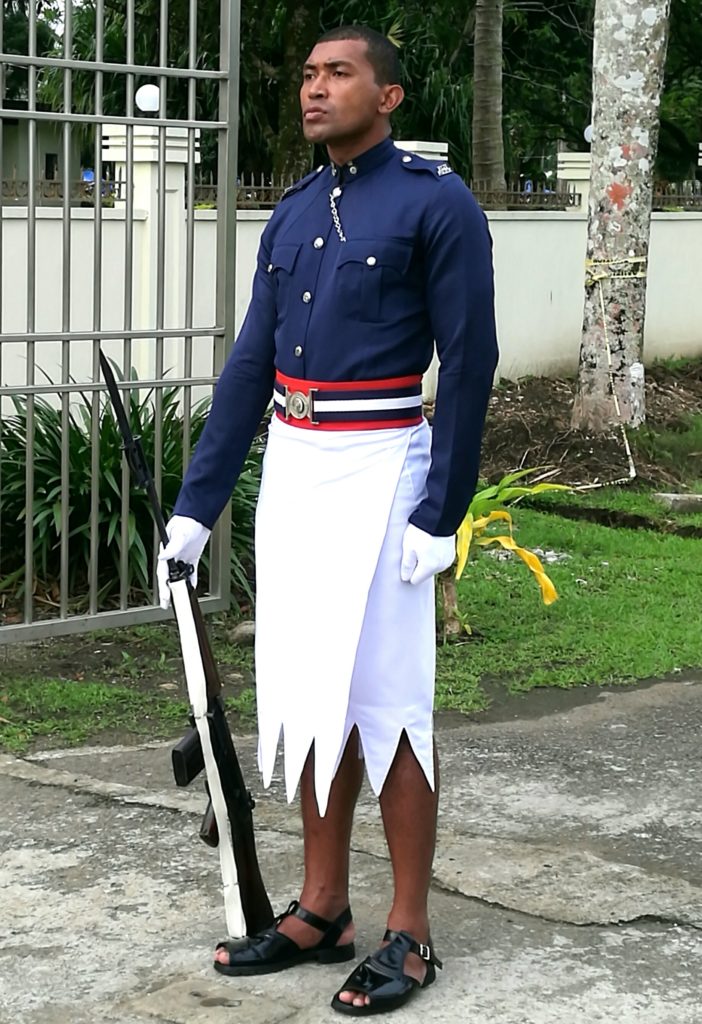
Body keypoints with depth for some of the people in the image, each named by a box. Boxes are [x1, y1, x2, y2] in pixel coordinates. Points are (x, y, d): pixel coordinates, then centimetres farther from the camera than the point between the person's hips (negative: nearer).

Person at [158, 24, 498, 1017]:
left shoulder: (436, 205, -7)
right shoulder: (294, 212, 13)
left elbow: (469, 364, -10)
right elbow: (250, 364, 12)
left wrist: (439, 515, -14)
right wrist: (195, 507, 8)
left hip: (378, 469, -7)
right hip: (290, 468, 7)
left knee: (383, 701, -4)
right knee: (310, 694, 11)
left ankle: (409, 935, 6)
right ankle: (321, 910, 22)